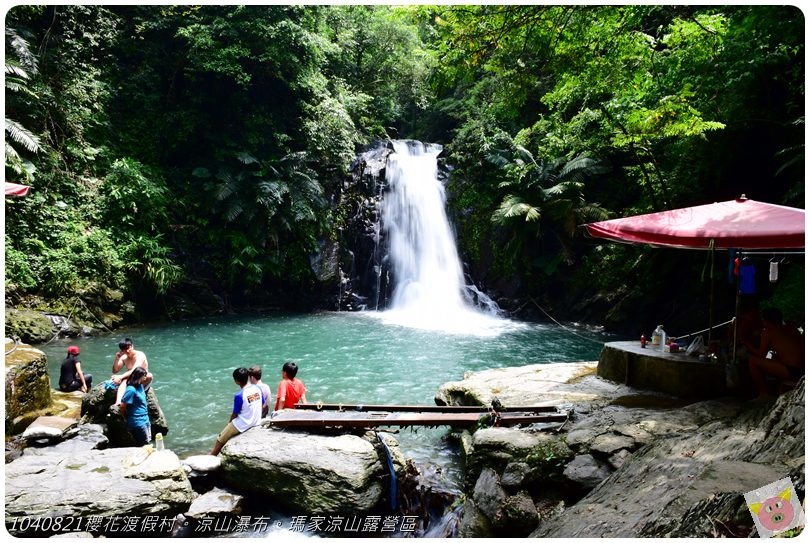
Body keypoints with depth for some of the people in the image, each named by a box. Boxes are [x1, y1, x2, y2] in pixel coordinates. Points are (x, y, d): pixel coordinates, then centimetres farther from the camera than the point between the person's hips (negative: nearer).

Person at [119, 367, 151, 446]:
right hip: (138, 424, -9)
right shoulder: (131, 390, -20)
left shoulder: (140, 386, 4)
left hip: (145, 421, 9)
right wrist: (128, 418, -2)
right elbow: (122, 407, -19)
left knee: (147, 443, 15)